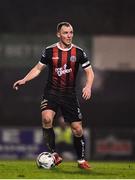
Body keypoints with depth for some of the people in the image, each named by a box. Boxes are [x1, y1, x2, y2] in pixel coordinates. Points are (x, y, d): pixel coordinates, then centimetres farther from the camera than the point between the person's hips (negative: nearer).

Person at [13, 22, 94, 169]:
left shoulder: (78, 52, -2)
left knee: (77, 129, -1)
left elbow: (89, 72, 3)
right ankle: (53, 154, -15)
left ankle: (81, 160, 19)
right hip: (51, 92, -1)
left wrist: (88, 86, -16)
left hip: (70, 95, 1)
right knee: (47, 118, -27)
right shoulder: (49, 51, -3)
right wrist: (24, 80, -4)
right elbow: (38, 68, 9)